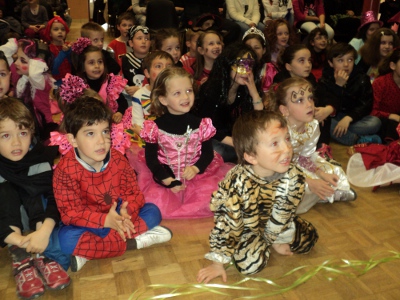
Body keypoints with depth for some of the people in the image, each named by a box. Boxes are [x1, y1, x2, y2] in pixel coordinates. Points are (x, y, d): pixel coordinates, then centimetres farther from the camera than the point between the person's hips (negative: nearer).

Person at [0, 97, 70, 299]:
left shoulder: (46, 156, -17)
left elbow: (57, 197, -23)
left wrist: (45, 230, -40)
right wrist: (17, 240, -39)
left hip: (40, 215, 0)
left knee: (31, 189, -27)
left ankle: (43, 255, -33)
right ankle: (20, 258, -36)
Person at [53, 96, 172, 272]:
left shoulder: (118, 160, -11)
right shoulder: (65, 170, -21)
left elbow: (133, 193, -8)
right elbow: (70, 212, -22)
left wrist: (126, 212, -32)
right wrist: (105, 220, -36)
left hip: (116, 217, 3)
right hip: (88, 224, -3)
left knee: (153, 211, -13)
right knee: (66, 239, -33)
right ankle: (132, 242, -25)